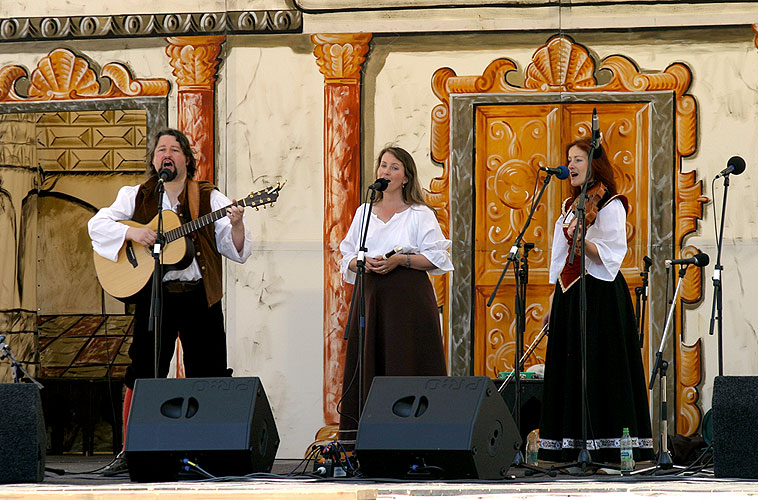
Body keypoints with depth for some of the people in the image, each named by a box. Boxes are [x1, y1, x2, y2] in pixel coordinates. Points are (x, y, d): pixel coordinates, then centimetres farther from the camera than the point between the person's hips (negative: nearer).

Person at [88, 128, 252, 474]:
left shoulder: (209, 199, 7)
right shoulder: (135, 198, 9)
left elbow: (238, 251, 3)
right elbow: (97, 224, 1)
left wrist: (236, 225, -18)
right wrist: (132, 232, -14)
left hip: (201, 297, 0)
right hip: (153, 294, 0)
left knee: (208, 375, -1)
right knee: (142, 373, -2)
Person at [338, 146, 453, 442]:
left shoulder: (420, 215, 2)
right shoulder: (364, 212, 16)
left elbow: (437, 258, -3)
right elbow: (347, 257, 16)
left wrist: (400, 260, -13)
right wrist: (365, 262, -5)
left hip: (408, 296, -4)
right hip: (371, 295, 4)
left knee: (405, 363, -8)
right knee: (369, 362, -1)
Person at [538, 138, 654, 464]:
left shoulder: (610, 206, -6)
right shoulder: (571, 207, 18)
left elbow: (610, 256, -14)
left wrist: (581, 239, -30)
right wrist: (554, 304, 16)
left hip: (599, 294, -8)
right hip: (569, 296, 8)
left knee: (600, 371, -10)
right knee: (569, 370, 4)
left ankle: (607, 446, -9)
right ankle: (573, 448, 5)